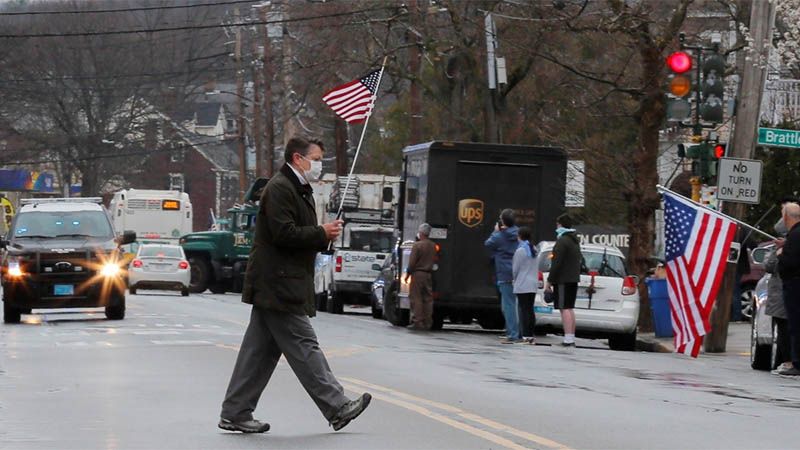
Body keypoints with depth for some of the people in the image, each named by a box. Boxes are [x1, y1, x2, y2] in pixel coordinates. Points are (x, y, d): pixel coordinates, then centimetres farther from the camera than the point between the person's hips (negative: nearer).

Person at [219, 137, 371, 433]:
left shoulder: (299, 191, 21)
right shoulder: (279, 188, -13)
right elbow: (284, 233, -21)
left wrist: (324, 237, 6)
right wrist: (322, 234, -12)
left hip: (274, 285, 11)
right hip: (278, 286, -11)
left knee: (260, 351, 9)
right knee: (304, 346, -7)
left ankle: (235, 414, 11)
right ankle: (336, 408, -7)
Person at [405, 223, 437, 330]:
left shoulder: (417, 245, -11)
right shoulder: (433, 246, 8)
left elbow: (412, 262, -11)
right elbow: (434, 261, 10)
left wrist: (407, 274, -3)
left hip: (418, 274, -6)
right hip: (429, 275, 6)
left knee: (416, 299, -2)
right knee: (428, 299, 7)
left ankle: (417, 322, -7)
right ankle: (427, 323, 7)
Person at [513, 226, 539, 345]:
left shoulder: (520, 251, -12)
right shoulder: (534, 250, 13)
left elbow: (515, 269, -6)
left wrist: (515, 280, 8)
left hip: (522, 285, -7)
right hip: (533, 284, 7)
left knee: (524, 309, -7)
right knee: (530, 309, 10)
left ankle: (526, 335, -10)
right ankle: (530, 335, 11)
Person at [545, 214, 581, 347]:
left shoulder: (562, 241, -15)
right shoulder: (575, 241, 17)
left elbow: (556, 263, -19)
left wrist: (549, 281, -15)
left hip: (563, 280, -10)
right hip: (573, 279, 10)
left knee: (565, 309, -11)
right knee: (570, 308, 14)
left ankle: (568, 339, -17)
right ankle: (571, 338, 15)